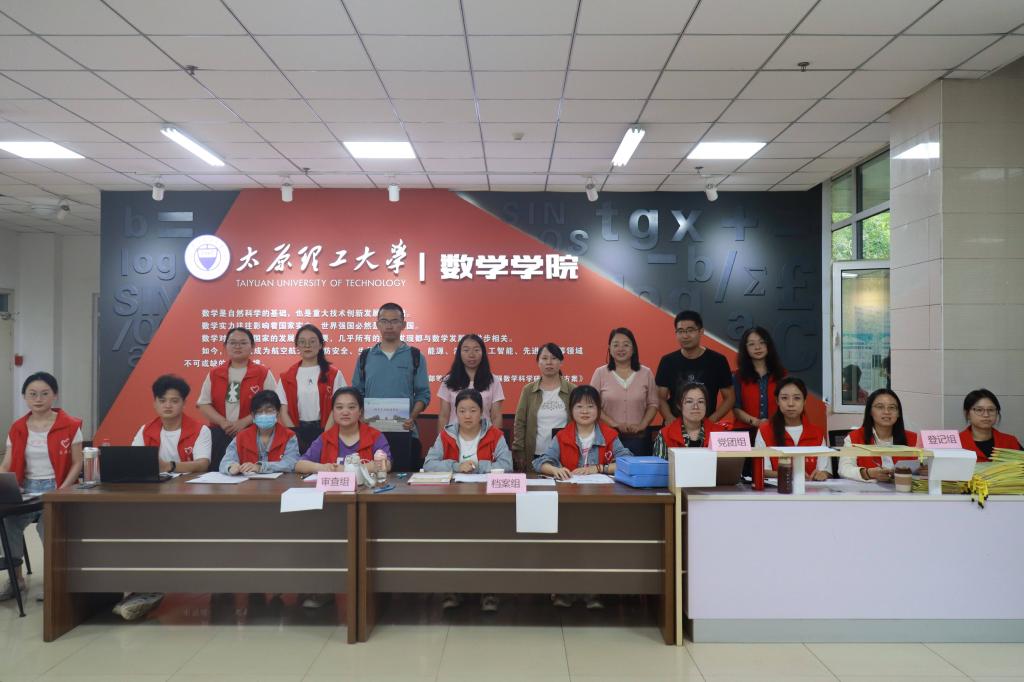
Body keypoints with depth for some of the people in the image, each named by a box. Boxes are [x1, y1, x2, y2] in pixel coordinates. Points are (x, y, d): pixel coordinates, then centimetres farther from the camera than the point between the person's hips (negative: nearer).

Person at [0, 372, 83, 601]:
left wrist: (61, 491, -17)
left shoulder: (70, 426, -4)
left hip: (56, 488, -4)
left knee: (47, 526, -30)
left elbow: (77, 464, -4)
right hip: (27, 489, 4)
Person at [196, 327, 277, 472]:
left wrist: (244, 422, -14)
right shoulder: (214, 374, 11)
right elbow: (203, 404, 8)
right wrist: (223, 422, -9)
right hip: (219, 435, 3)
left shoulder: (263, 374, 1)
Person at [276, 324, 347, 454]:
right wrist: (296, 436, -8)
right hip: (297, 433, 2)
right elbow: (283, 412, 4)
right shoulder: (286, 377, 7)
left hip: (324, 431, -1)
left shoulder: (334, 375, 2)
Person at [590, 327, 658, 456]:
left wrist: (642, 425, -8)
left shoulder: (646, 373, 6)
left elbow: (653, 404, 6)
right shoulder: (600, 373, 2)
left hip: (639, 437, 1)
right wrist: (614, 424, -12)